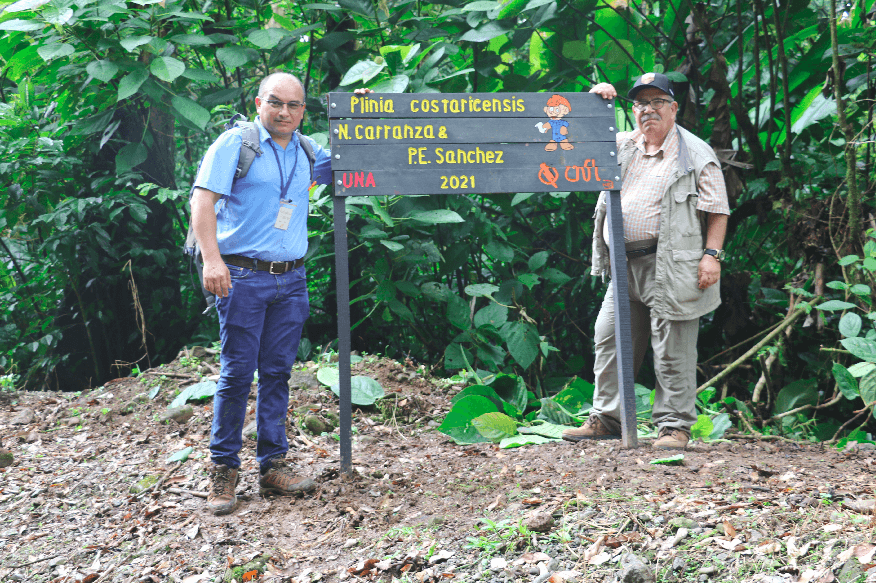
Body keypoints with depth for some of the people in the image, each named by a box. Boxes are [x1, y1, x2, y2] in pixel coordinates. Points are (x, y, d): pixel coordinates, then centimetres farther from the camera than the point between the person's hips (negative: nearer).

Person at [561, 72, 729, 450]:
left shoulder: (695, 153, 1)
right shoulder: (623, 146, 17)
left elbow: (717, 209, -3)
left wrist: (712, 254, -14)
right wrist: (593, 101, 6)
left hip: (671, 266, -6)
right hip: (627, 265, 6)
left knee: (672, 349, -4)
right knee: (610, 340, 8)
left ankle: (674, 426, 3)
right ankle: (606, 419, 18)